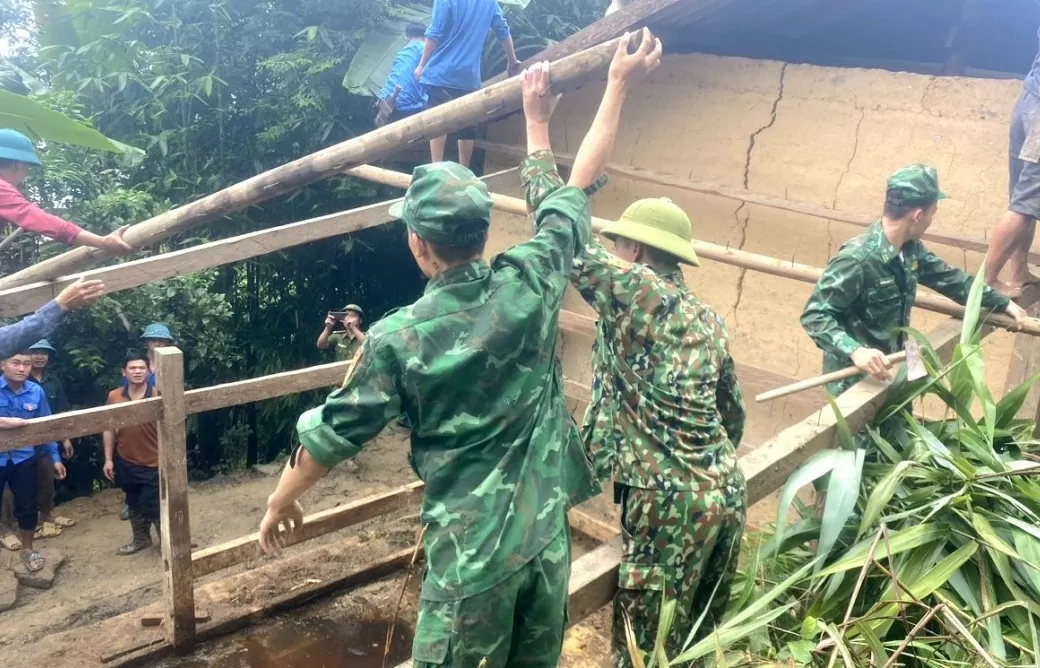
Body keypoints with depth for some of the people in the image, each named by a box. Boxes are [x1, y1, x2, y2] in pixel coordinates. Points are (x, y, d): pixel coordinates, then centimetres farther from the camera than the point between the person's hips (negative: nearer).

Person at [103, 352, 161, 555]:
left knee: (152, 506, 1)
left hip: (153, 463, -4)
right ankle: (141, 539, 40)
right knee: (134, 504, 21)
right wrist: (108, 459, 4)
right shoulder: (114, 397, -4)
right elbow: (109, 429, 5)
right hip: (125, 462, 4)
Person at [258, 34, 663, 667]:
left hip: (472, 547, -4)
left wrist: (281, 501, 17)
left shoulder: (398, 337, -13)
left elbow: (334, 431, -1)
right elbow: (578, 187, 6)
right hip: (547, 533, 4)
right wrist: (619, 83, 18)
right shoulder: (531, 283, -7)